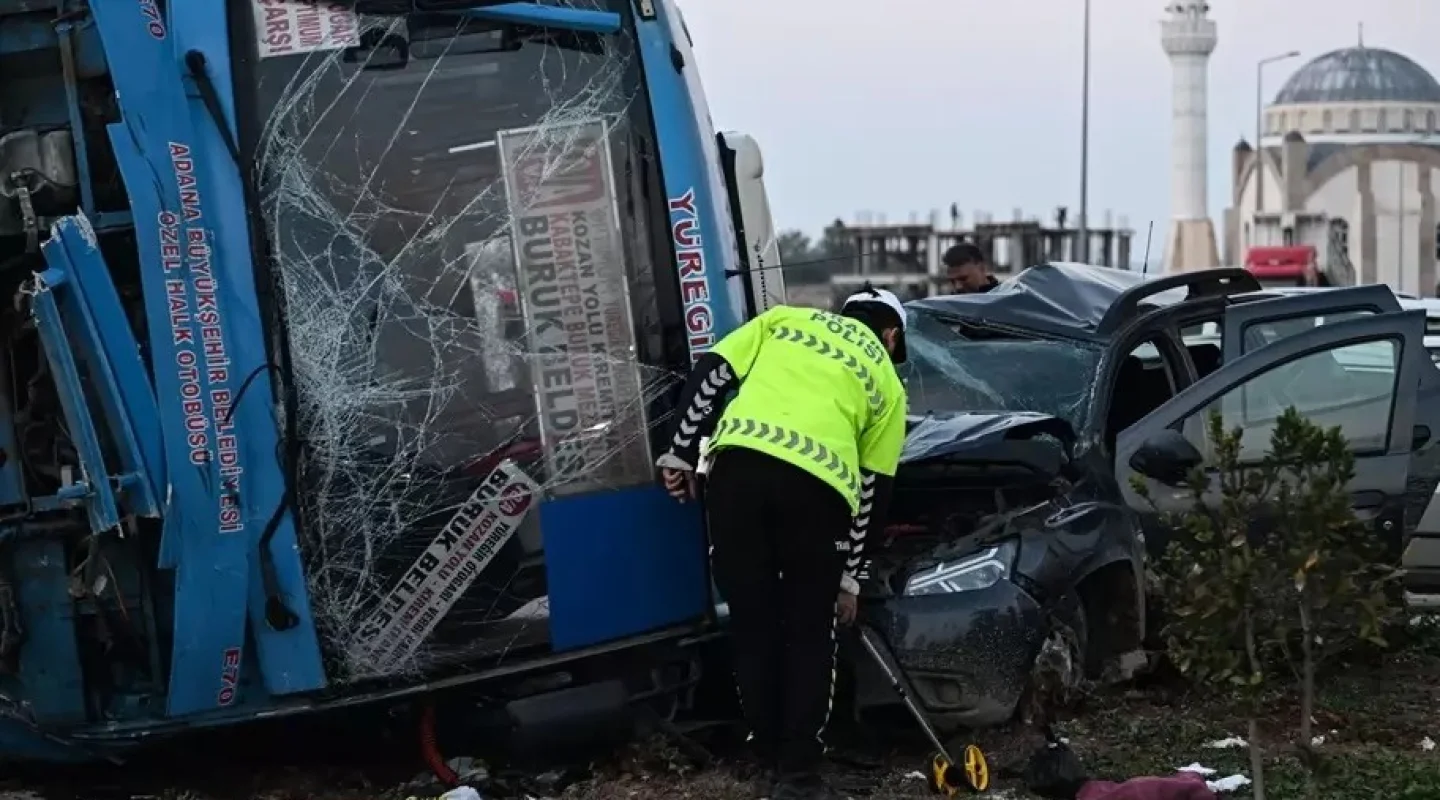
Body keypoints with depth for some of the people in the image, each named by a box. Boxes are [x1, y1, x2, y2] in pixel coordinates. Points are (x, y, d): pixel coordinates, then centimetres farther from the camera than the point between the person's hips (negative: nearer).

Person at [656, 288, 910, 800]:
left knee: (751, 621, 15)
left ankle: (770, 756, 24)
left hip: (738, 463, 1)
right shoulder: (886, 381, 26)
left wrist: (681, 453, 18)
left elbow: (712, 374, 15)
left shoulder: (785, 319, 28)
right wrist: (850, 575, 27)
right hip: (817, 482, -1)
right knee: (810, 633, 14)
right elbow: (874, 489, 23)